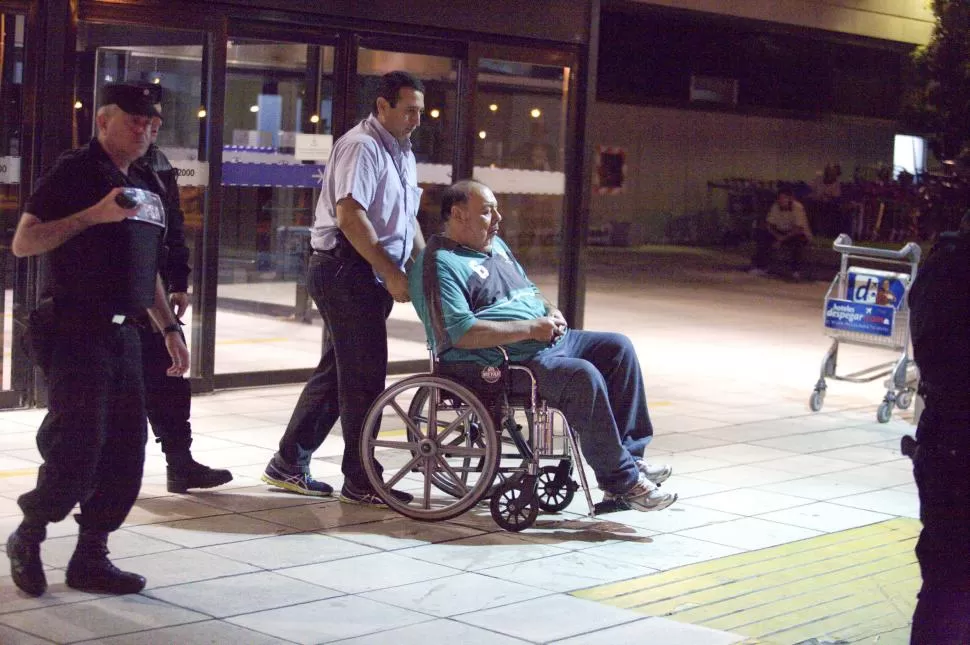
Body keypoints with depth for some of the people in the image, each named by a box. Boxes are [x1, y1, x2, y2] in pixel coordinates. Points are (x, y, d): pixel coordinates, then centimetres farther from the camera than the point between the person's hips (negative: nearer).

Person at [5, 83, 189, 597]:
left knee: (125, 450, 4)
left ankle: (91, 557, 13)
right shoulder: (75, 172, -5)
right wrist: (94, 214, -20)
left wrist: (169, 328, 20)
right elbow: (23, 242, -12)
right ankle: (27, 539, 11)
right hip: (77, 331, -8)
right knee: (78, 445, -11)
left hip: (123, 333, 8)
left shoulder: (146, 186, 18)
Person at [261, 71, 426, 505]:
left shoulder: (401, 152, 19)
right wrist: (391, 273, -22)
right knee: (364, 375, -5)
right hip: (346, 268, -10)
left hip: (373, 273, 10)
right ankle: (359, 481, 4)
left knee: (336, 369, 12)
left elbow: (407, 219, 26)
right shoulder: (361, 146, -12)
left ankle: (288, 465, 20)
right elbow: (350, 215, -22)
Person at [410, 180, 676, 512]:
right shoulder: (440, 264, -12)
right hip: (503, 363, -10)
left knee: (617, 347, 3)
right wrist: (531, 328, -20)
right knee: (584, 377, -29)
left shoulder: (496, 245, 20)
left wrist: (550, 311, 6)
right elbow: (461, 333, -23)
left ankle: (630, 456, 2)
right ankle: (621, 480, -20)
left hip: (547, 340, 11)